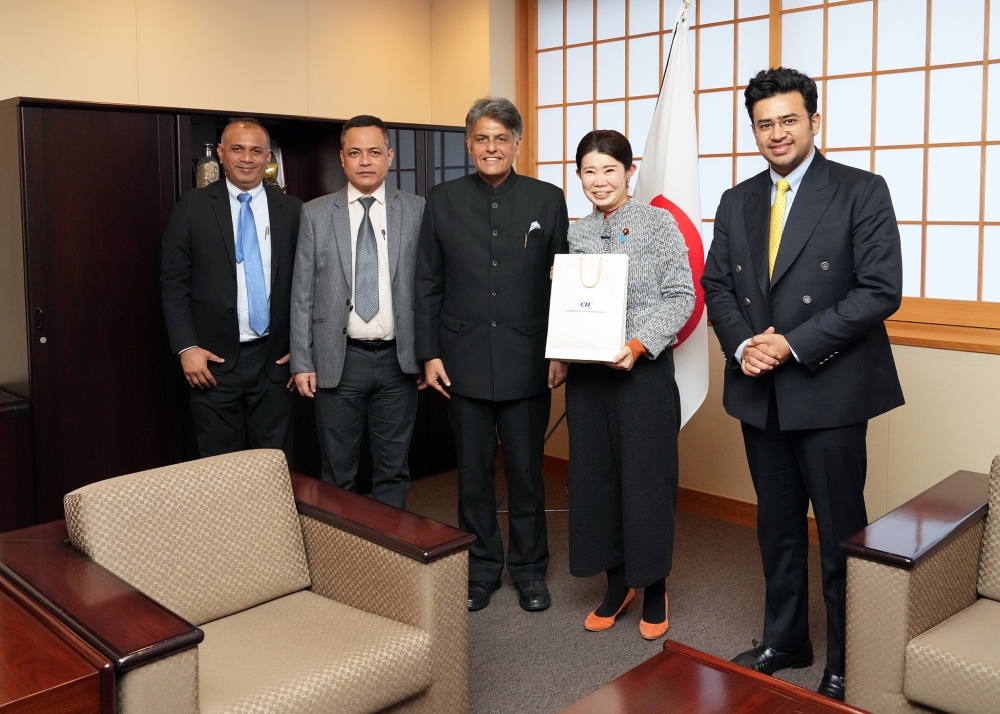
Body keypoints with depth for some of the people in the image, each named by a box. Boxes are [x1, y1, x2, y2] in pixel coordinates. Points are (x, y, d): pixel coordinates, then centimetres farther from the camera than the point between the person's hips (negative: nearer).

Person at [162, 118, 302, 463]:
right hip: (214, 358, -1)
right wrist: (186, 348, -8)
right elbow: (174, 282, 0)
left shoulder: (291, 210, 4)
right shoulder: (193, 206, 1)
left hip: (274, 358, 1)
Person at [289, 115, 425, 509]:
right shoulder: (315, 214, 2)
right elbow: (302, 294, 2)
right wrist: (302, 362, -2)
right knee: (337, 471, 10)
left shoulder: (416, 210, 2)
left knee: (393, 469, 11)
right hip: (337, 360, 0)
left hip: (397, 359, 1)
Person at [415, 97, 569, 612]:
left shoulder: (547, 200, 2)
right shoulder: (443, 200, 4)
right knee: (473, 472, 11)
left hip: (526, 361, -1)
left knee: (526, 470, 9)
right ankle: (481, 569, 27)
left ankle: (530, 570, 26)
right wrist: (429, 353, -1)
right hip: (464, 361, 1)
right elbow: (427, 284, 4)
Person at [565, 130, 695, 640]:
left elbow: (681, 296, -7)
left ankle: (654, 588, 21)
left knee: (647, 478, 2)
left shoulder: (658, 222, -2)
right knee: (594, 476, 9)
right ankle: (617, 584, 25)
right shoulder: (576, 233, 11)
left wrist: (639, 344, -19)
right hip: (586, 371, 5)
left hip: (644, 368, -4)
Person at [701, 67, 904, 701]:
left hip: (829, 389, -5)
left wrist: (793, 344, -18)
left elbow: (881, 290, -13)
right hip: (759, 390, 5)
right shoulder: (737, 202, 10)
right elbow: (717, 285, 10)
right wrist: (742, 345, -9)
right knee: (777, 525, 16)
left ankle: (846, 663, 22)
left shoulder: (862, 192, -6)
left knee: (841, 531, 5)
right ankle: (784, 641, 33)